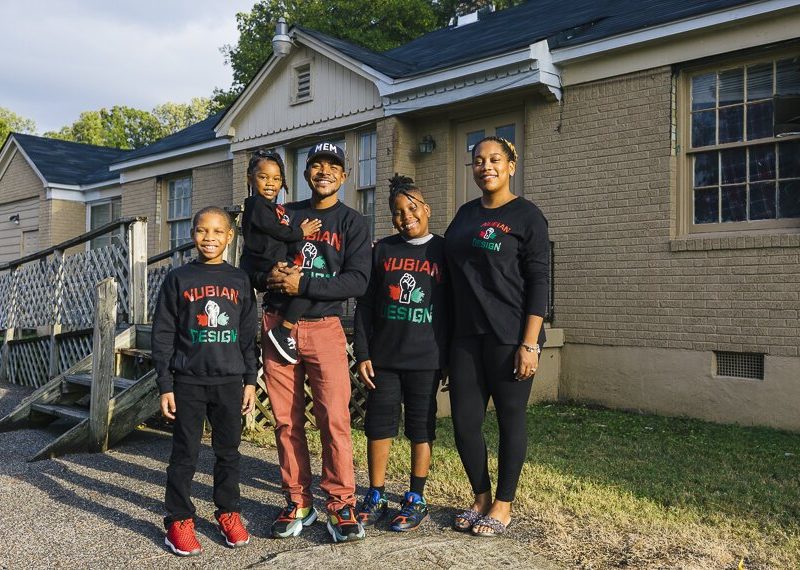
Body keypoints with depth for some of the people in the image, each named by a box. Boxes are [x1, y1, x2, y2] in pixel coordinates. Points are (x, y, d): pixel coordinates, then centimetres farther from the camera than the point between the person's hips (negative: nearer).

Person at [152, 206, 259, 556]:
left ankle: (228, 512, 26)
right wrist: (165, 386, -4)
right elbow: (163, 336, -1)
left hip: (229, 381, 2)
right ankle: (179, 520, 17)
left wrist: (250, 380, 5)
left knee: (228, 450, 11)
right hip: (188, 381, -2)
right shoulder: (178, 280, 0)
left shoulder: (240, 281, 5)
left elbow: (249, 334, 8)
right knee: (185, 453, 5)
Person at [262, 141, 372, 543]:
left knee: (334, 418, -8)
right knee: (286, 419, 5)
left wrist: (304, 284, -14)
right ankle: (298, 502, 16)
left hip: (324, 328, -2)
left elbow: (358, 281, -7)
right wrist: (272, 274, -8)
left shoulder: (352, 223, 5)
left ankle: (341, 505, 3)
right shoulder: (285, 215, 13)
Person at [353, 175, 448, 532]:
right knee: (378, 426, 7)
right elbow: (364, 306, 7)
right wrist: (362, 354, 0)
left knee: (421, 429, 7)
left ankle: (416, 500, 19)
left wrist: (452, 358, 1)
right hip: (383, 358, 2)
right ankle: (375, 498, 20)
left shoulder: (444, 252, 2)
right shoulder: (382, 250, 7)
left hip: (426, 359, -2)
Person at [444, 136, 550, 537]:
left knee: (510, 420, 5)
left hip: (509, 337, -5)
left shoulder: (526, 216, -3)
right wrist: (449, 332, 12)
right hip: (466, 336, 6)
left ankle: (503, 504, 20)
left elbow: (538, 282, -8)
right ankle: (481, 497, 25)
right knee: (464, 420, 6)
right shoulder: (466, 214, 14)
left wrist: (530, 344, -15)